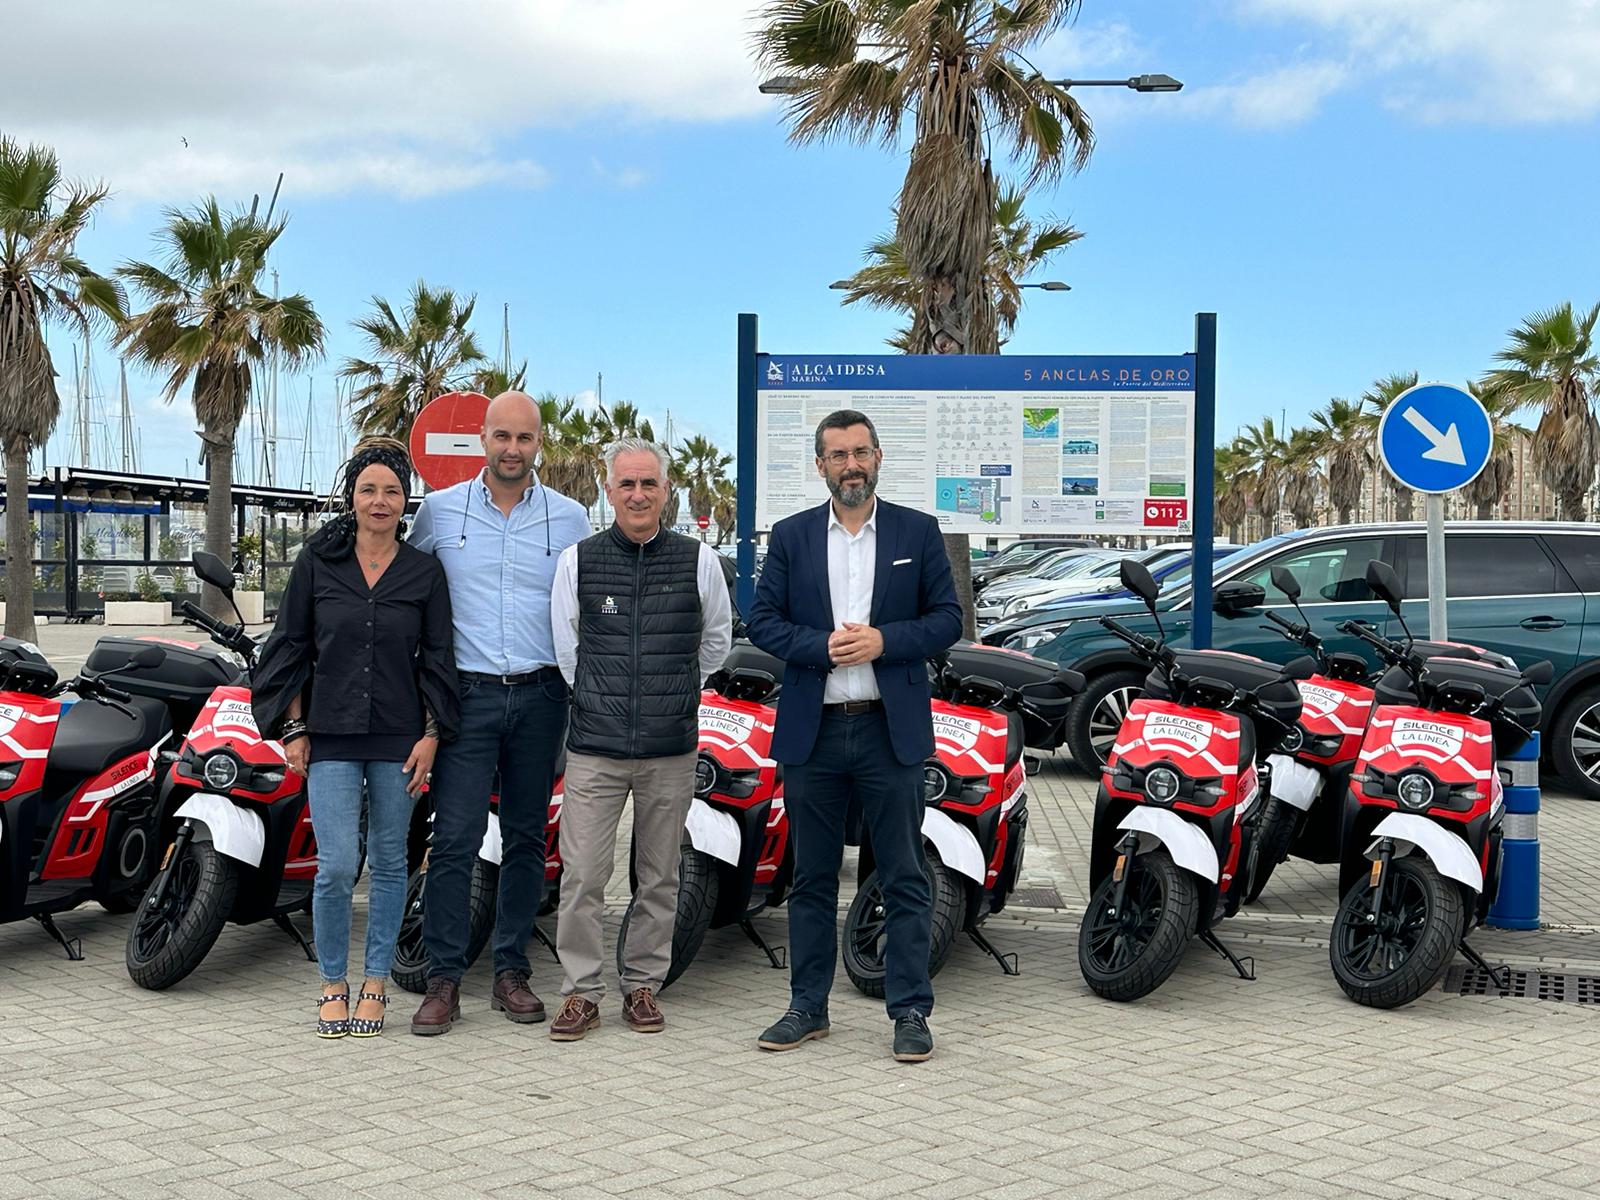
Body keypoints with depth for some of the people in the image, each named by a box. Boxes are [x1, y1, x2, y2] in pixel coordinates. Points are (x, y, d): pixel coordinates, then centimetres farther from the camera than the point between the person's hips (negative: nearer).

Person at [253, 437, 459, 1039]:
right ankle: (333, 984, 10)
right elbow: (290, 649, 6)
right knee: (337, 865, -8)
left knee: (388, 863, 7)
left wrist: (431, 735, -2)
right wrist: (293, 729, 1)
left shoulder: (425, 573, 4)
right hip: (330, 738, -1)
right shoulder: (317, 561, 4)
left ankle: (375, 983, 19)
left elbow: (436, 659, 6)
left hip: (398, 740, 1)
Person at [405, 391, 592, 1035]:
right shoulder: (438, 510, 4)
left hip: (540, 695, 2)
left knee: (527, 839, 7)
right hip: (468, 693, -1)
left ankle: (510, 971, 16)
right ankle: (444, 978, 0)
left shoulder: (571, 518, 6)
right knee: (454, 839, -6)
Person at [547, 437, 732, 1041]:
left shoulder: (699, 561, 2)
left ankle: (642, 986, 21)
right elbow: (565, 648, 14)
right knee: (582, 876, -4)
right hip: (595, 748, 0)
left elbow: (717, 641, 18)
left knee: (659, 877, 8)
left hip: (671, 748, 1)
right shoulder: (577, 561, 2)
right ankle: (581, 992, 8)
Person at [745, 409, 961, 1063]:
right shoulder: (791, 536, 7)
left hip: (891, 730, -1)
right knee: (811, 878, 9)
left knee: (905, 879, 1)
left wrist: (884, 640, -13)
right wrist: (823, 646, -13)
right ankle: (808, 1006, 19)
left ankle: (910, 1010, 9)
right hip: (812, 732, 2)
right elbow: (762, 620, 3)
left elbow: (947, 618, 2)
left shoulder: (918, 531, 5)